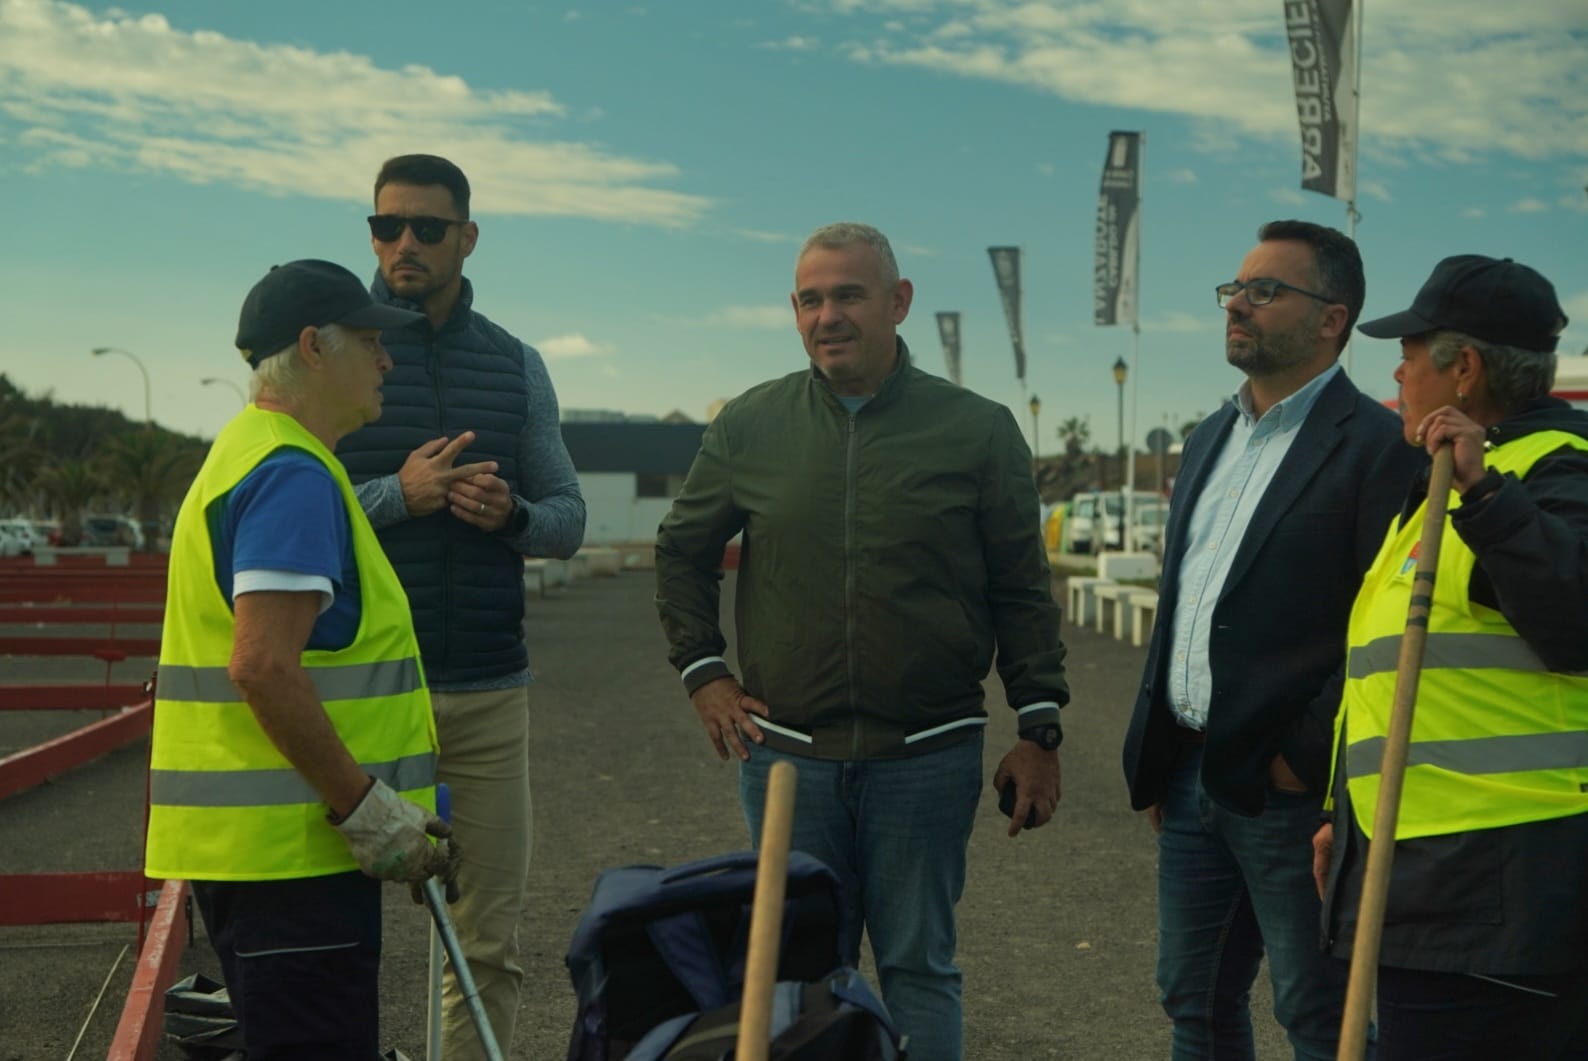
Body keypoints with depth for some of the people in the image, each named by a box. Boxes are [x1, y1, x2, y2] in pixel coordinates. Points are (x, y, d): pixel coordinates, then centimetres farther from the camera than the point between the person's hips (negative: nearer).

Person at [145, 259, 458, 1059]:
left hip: (246, 839, 10)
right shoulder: (295, 475, -15)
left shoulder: (247, 454, 18)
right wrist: (369, 810, -20)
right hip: (290, 844, -10)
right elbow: (263, 668, -25)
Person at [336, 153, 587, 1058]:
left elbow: (569, 518, 12)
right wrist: (396, 495, -19)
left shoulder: (515, 364, 11)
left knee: (490, 947, 7)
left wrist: (512, 514, -10)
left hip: (489, 694, 3)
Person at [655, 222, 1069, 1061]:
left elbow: (1023, 591, 2)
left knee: (919, 969, 7)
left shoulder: (976, 430, 0)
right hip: (786, 755, 2)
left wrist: (1039, 730, -1)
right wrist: (702, 672, 8)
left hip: (928, 757, -2)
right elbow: (681, 550, 16)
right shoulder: (749, 426, 4)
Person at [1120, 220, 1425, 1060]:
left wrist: (1306, 755, -16)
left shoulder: (1377, 447, -11)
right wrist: (1155, 756, 16)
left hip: (1288, 786, -8)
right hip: (1191, 779, 8)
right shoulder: (1209, 439, 15)